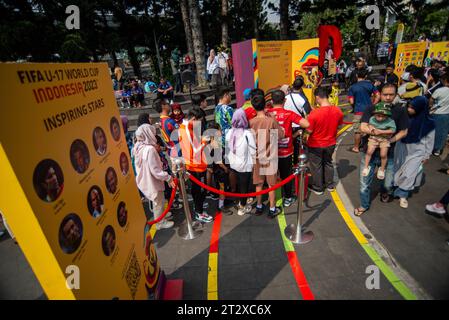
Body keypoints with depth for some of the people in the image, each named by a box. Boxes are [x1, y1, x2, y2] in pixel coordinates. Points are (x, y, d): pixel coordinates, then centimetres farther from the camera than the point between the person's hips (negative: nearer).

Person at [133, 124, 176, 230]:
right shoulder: (150, 149, -28)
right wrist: (168, 178, -19)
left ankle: (159, 216, 47)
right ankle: (160, 223, 29)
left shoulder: (140, 147, -1)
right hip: (152, 181, -8)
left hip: (145, 180, 9)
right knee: (159, 202, 12)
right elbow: (156, 170, -27)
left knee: (156, 201, 27)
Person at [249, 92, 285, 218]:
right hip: (270, 157, -3)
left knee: (259, 184, 16)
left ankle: (259, 207, 29)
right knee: (271, 184, 10)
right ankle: (272, 209, 21)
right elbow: (281, 135, -3)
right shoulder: (272, 120, -16)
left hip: (257, 157, 3)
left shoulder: (251, 122, -7)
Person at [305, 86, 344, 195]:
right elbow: (339, 125, 4)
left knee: (316, 166, 14)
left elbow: (309, 131, -20)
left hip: (316, 145, -5)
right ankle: (330, 185, 39)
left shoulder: (314, 113, -28)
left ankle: (317, 188, 29)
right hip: (331, 143, 5)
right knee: (328, 163, 25)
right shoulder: (338, 111, -11)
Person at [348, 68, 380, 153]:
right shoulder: (370, 84, 3)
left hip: (358, 111, -3)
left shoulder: (352, 87, -4)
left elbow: (351, 102, -8)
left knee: (357, 130, 7)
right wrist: (372, 105, 9)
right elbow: (377, 96, -2)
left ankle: (356, 147, 15)